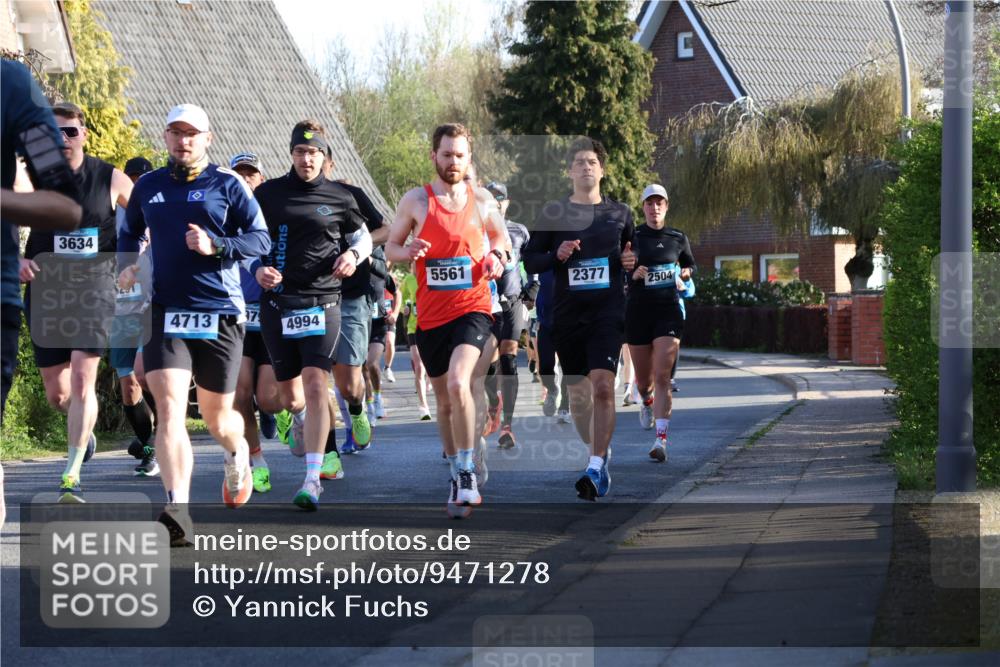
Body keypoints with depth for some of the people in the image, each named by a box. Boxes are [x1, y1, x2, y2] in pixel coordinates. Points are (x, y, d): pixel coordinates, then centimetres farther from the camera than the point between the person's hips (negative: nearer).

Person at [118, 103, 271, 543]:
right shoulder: (148, 187, 12)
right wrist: (125, 266, 10)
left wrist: (216, 245, -16)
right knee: (169, 408, -18)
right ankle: (177, 512, -27)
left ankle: (237, 455, 48)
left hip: (220, 314, -1)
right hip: (165, 313, 1)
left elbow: (261, 239, -1)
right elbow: (128, 233, 29)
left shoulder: (227, 185, 2)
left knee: (217, 416, 10)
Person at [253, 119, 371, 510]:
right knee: (289, 396, 8)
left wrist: (353, 254, -1)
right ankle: (303, 419, 47)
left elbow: (364, 235, 20)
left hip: (322, 302, -2)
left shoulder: (339, 198, 5)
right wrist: (257, 270, -5)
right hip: (277, 301, 2)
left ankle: (313, 478, -18)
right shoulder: (268, 193, 6)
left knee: (316, 385, -17)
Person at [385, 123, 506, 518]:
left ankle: (467, 472, -14)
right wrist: (409, 252, -14)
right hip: (430, 315, 2)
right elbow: (390, 248, 8)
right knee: (444, 401, 11)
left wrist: (496, 257, 2)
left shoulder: (482, 201, 5)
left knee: (458, 384, -25)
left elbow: (498, 235, 23)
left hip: (472, 308, -2)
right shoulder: (415, 201, 1)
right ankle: (457, 478, 27)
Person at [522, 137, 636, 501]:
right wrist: (557, 256, -12)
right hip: (567, 313, 2)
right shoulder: (553, 212, 5)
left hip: (608, 311, -2)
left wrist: (632, 262, -2)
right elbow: (529, 259, 7)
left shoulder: (620, 213, 8)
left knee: (603, 386, -19)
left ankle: (595, 468, -21)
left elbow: (633, 254, 21)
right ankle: (599, 451, 31)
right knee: (577, 393, 8)